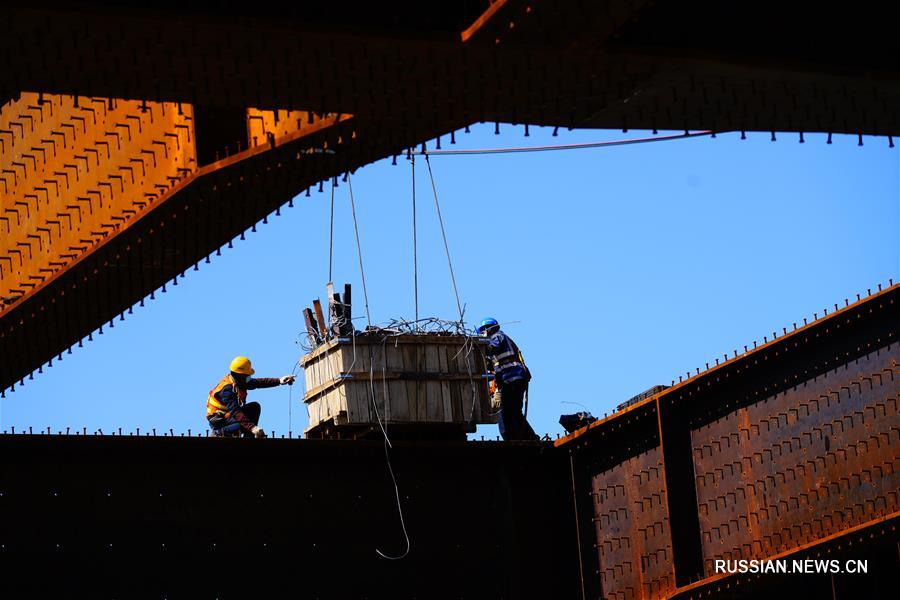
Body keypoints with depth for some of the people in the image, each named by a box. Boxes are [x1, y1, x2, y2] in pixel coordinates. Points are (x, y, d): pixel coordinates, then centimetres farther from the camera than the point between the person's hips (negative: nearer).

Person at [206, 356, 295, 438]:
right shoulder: (227, 389, -30)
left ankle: (248, 436, -1)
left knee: (255, 407, -1)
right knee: (244, 423, -30)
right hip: (218, 420, -10)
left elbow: (259, 382, 5)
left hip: (230, 413, 10)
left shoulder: (239, 381, -1)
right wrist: (252, 427, -45)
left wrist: (279, 380, -5)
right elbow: (235, 412, -37)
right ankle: (221, 433, -12)